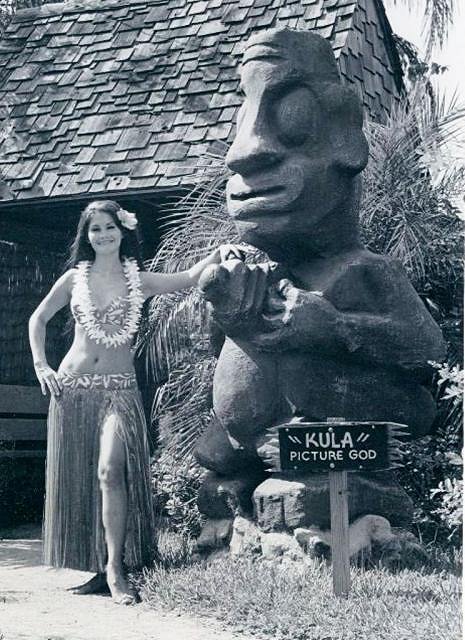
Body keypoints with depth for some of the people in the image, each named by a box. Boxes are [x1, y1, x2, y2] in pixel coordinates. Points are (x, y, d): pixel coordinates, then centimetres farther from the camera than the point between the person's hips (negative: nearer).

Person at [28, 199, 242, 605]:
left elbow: (189, 278, -10)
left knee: (111, 471, -19)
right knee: (75, 478, 2)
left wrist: (219, 253, -26)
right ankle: (95, 568, 12)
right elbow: (38, 319, 18)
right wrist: (41, 366, 7)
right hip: (73, 387, 2)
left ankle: (114, 568, -14)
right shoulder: (75, 278, 8)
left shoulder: (138, 280, 4)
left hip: (120, 388, -2)